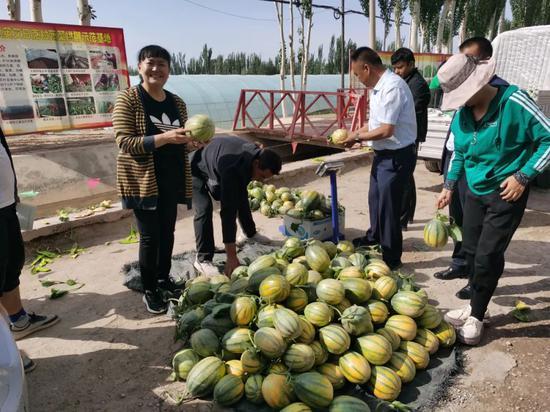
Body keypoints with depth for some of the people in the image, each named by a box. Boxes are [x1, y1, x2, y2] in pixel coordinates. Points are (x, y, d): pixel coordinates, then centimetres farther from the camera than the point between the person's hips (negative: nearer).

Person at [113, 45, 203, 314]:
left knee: (167, 232, 15)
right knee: (149, 236, 2)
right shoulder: (128, 99, -9)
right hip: (143, 180, -5)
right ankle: (149, 290, 19)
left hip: (172, 179, 5)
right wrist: (164, 137, -28)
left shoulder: (177, 103, 8)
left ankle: (164, 279, 33)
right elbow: (125, 142, -17)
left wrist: (191, 143, -7)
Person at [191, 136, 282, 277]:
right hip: (195, 169, -7)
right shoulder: (232, 169, -45)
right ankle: (203, 260, -11)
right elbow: (227, 211, -45)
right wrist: (231, 256, -45)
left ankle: (250, 233, 36)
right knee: (204, 209, -22)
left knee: (240, 198, 11)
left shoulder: (256, 154, -22)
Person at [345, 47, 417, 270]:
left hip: (397, 156, -10)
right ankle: (374, 236, 49)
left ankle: (391, 258, 18)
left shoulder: (392, 87, -23)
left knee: (388, 206, 1)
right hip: (383, 154, 10)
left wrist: (358, 137, -13)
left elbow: (386, 130, -26)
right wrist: (356, 133, 8)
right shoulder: (380, 87, 7)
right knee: (375, 198, 25)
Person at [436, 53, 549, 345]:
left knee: (487, 257, -3)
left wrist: (523, 177, -18)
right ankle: (476, 306, 31)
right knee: (472, 251, 13)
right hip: (475, 191, 6)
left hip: (506, 193, -6)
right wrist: (449, 186, 10)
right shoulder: (461, 112, -1)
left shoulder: (513, 102, -19)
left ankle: (476, 316, 15)